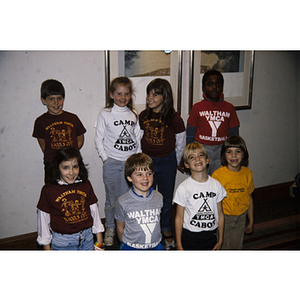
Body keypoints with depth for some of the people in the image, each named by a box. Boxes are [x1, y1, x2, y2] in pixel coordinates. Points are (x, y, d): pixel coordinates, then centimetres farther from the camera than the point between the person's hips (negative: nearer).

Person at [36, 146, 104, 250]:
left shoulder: (85, 185, -2)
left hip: (87, 239, 3)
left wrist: (99, 240, 10)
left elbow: (94, 210, 6)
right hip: (62, 243, -3)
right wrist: (46, 246, 2)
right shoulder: (48, 190, -11)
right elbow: (44, 218, -4)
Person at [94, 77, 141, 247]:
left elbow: (138, 137, 12)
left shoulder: (134, 114, 7)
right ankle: (110, 229, 24)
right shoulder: (105, 115, -2)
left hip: (131, 162, 2)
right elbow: (99, 140, 0)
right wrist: (105, 159, -7)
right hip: (112, 163, -2)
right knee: (112, 199, 6)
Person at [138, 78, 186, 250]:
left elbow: (181, 144, -2)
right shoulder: (143, 116, -2)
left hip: (167, 162, -3)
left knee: (166, 198, 11)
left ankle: (167, 231, 31)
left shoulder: (174, 118, -14)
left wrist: (173, 163, 6)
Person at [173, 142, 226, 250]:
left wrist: (220, 240, 7)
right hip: (190, 237, -3)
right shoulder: (183, 188, -11)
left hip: (211, 236, 3)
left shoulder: (216, 185, -1)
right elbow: (179, 218, -6)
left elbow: (220, 214, 5)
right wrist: (179, 245, -4)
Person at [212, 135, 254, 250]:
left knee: (237, 246, 19)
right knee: (222, 247, 9)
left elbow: (249, 198, 5)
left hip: (241, 218, 4)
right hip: (223, 218, -4)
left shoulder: (247, 173, -4)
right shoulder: (218, 174, -18)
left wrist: (251, 221, 11)